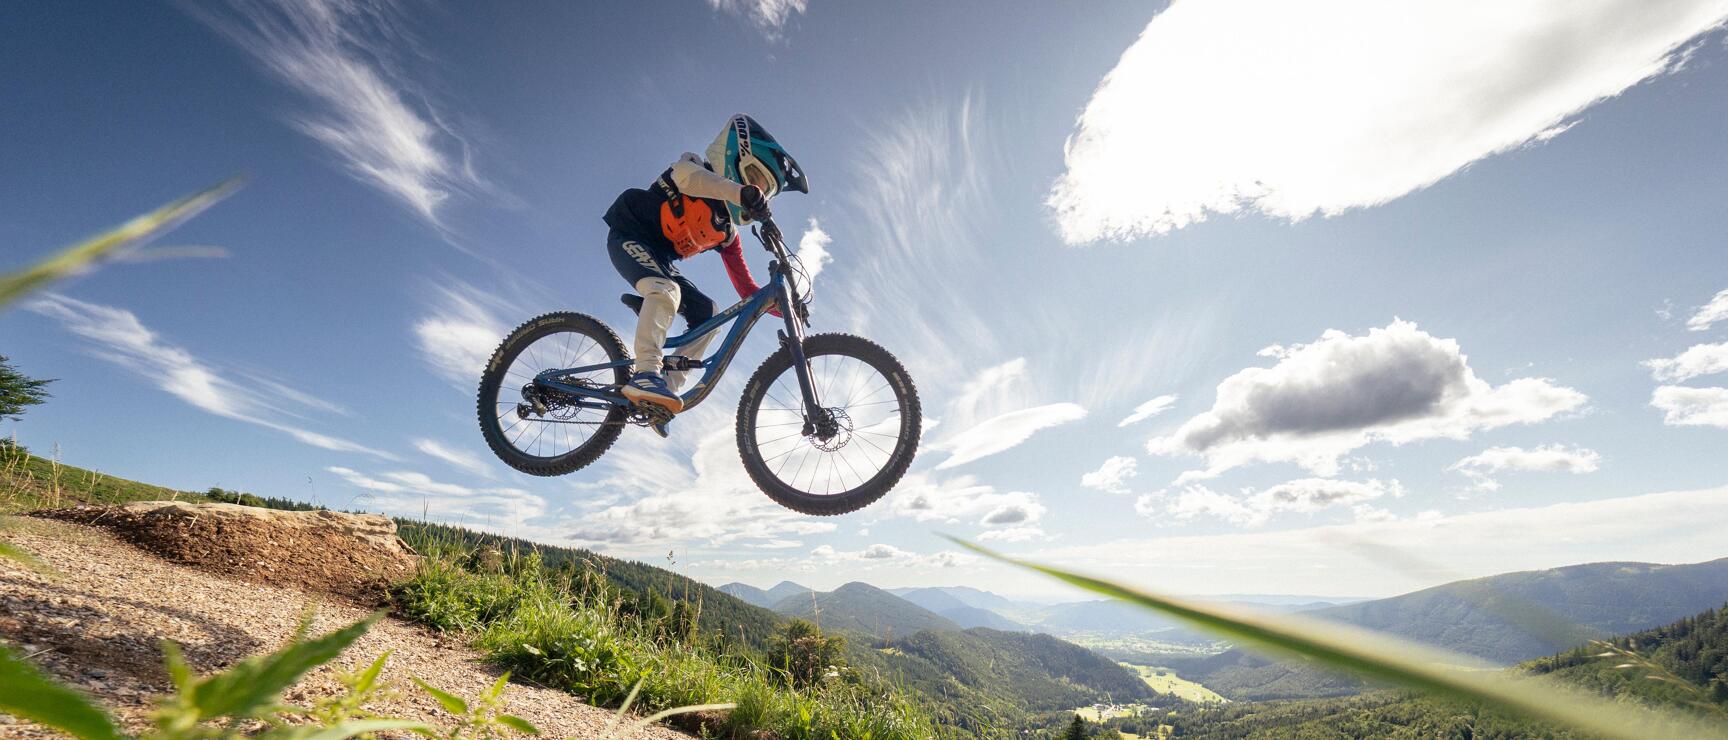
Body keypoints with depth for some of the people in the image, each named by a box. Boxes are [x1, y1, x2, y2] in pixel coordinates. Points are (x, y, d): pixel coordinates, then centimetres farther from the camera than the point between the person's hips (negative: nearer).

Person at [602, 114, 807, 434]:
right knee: (666, 290, -34)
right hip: (630, 236, -7)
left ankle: (666, 390, -7)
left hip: (659, 260, 7)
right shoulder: (698, 169, -5)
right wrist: (741, 192, -46)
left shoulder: (727, 233, 9)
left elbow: (746, 289, 6)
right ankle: (645, 374, -44)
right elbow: (684, 174, -33)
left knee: (707, 314, -5)